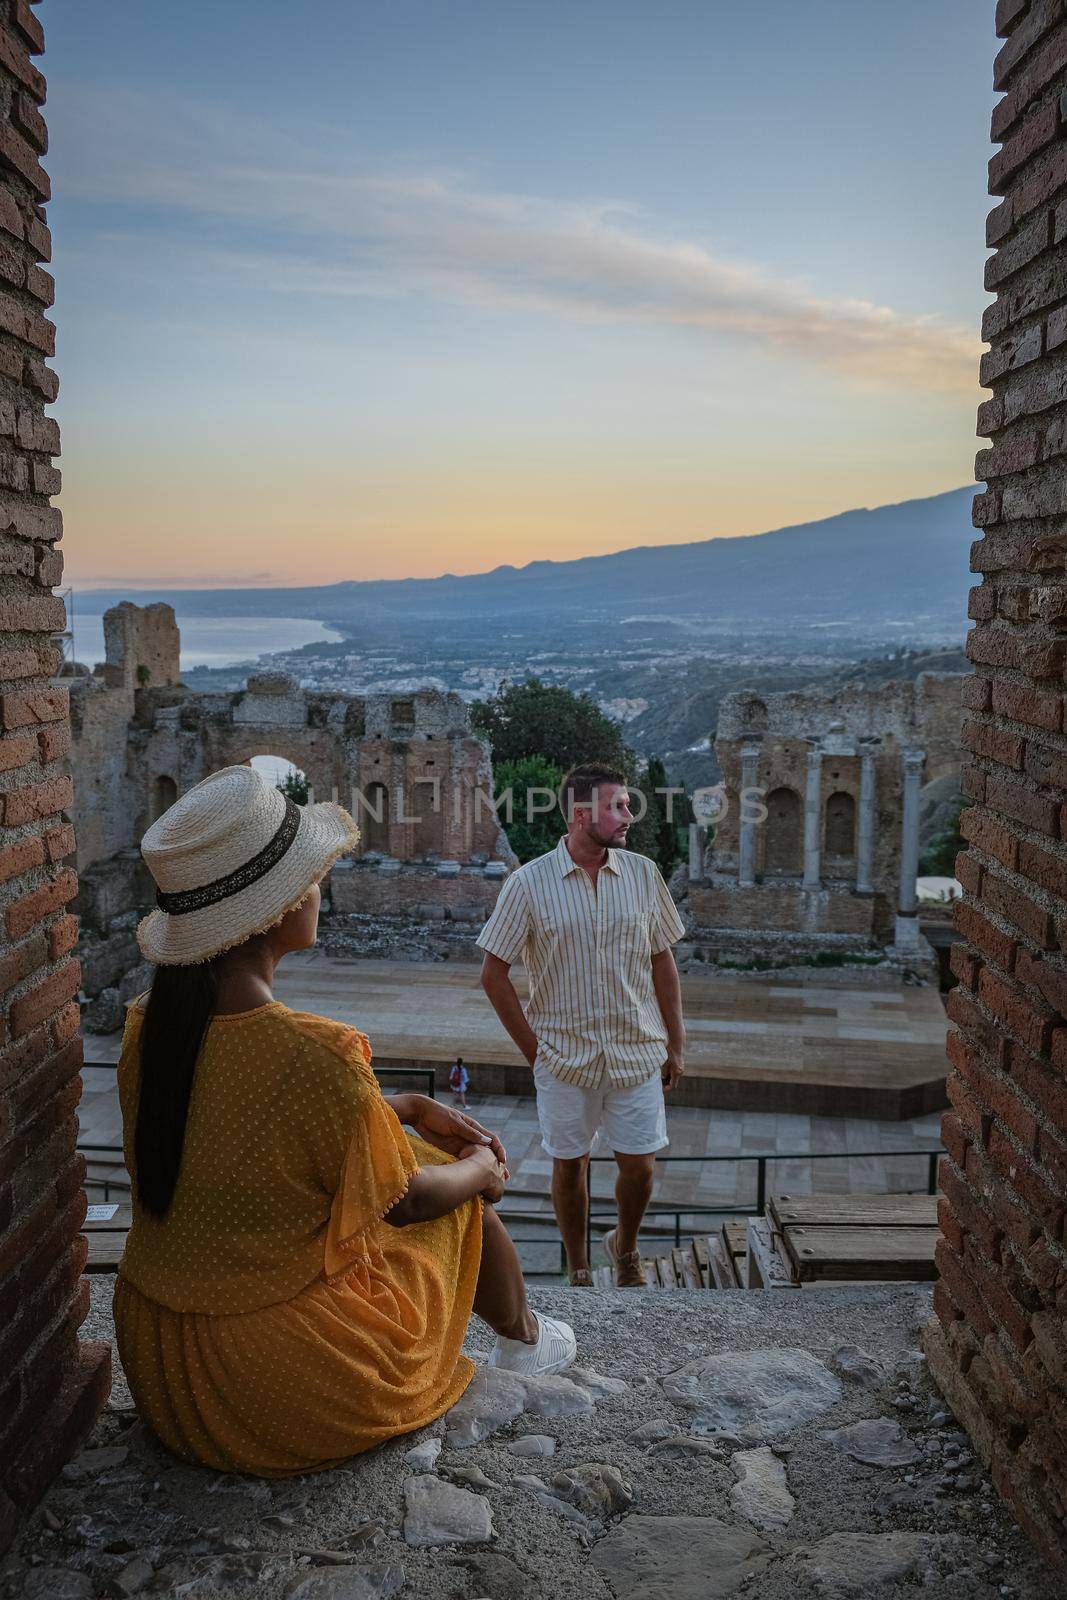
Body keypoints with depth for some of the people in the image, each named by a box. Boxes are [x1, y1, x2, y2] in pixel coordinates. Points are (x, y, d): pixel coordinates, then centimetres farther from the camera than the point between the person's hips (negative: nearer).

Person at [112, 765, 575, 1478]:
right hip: (288, 1388, -6)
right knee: (467, 1197, 15)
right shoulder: (316, 1055, -30)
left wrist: (407, 1109, 17)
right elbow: (404, 1199, -13)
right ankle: (524, 1340, 45)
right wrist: (482, 1169, 9)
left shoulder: (150, 1026, -7)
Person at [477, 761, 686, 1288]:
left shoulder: (644, 874, -1)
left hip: (638, 1053, 2)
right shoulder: (529, 883, -10)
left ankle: (625, 1246, 38)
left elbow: (662, 962, 6)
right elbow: (494, 973, -4)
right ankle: (579, 1270, 32)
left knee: (638, 1165, 8)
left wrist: (676, 1044, 6)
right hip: (564, 1057, -2)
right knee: (569, 1165, 11)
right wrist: (532, 1046, -5)